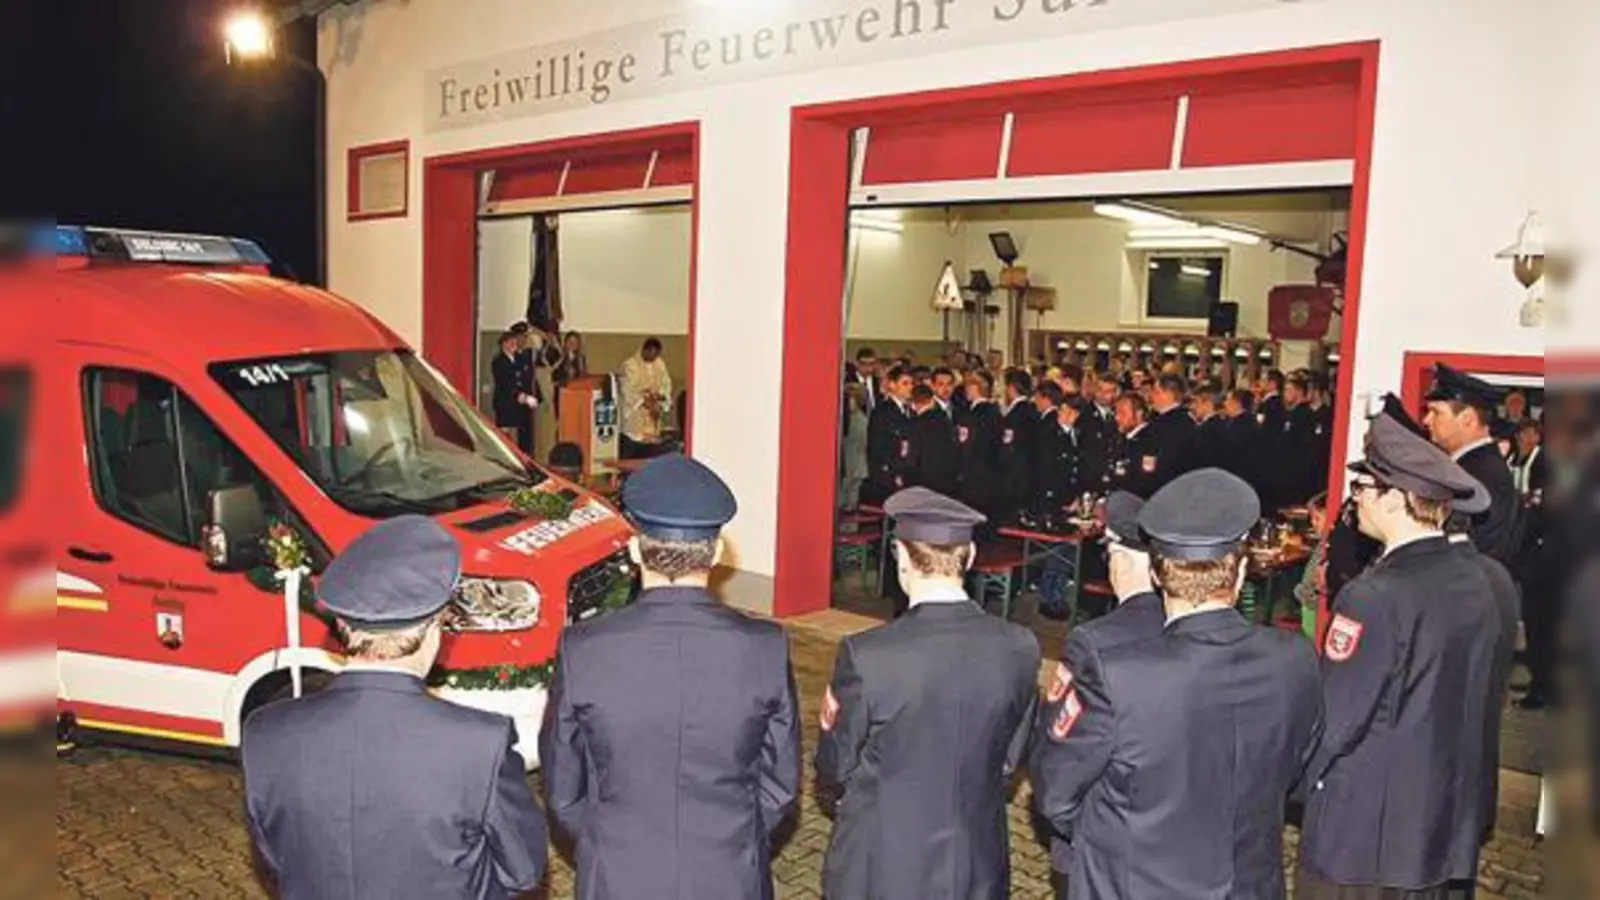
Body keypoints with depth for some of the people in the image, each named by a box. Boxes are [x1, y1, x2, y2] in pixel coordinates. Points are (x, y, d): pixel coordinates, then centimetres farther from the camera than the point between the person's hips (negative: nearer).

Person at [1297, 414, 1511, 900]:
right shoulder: (1484, 579, -1)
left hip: (1361, 829, -7)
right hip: (1449, 822, 7)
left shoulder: (1375, 597, -24)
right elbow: (1485, 690, 8)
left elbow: (1332, 720, -20)